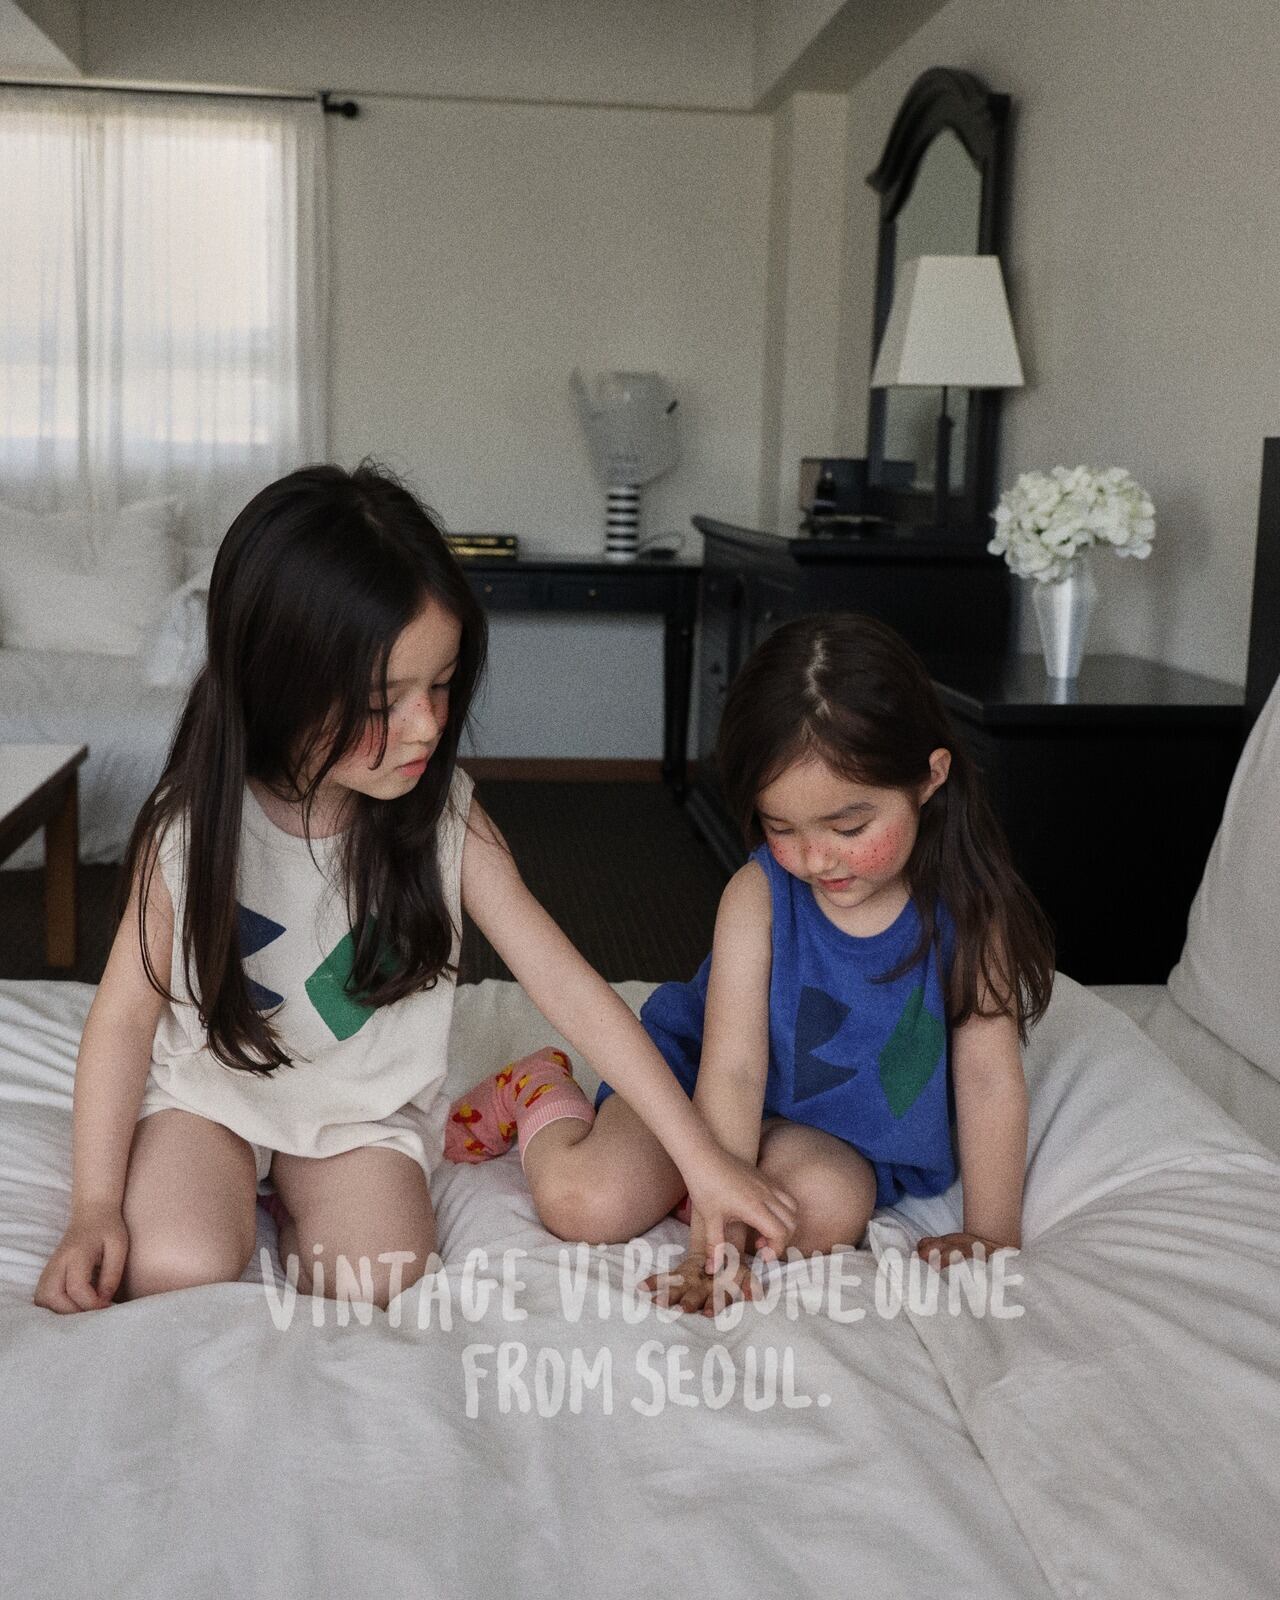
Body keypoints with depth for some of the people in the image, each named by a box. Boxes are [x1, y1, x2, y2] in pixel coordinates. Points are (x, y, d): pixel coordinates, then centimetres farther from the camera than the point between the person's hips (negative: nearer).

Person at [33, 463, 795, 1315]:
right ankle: (242, 1185, 7)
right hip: (208, 1088, -1)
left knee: (370, 1281, -23)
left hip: (366, 1107, 1)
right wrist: (96, 1207, -16)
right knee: (173, 1270, -26)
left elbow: (570, 988, -17)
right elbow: (125, 1017, -9)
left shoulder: (445, 816, -18)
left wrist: (705, 1161, -18)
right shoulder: (194, 827, -20)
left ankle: (298, 1199, 9)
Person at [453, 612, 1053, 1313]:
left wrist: (990, 1234, -16)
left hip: (838, 1133, 1)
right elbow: (733, 1071, -24)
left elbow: (990, 1074, -15)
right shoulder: (757, 894, -21)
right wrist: (714, 1240, -28)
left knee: (829, 1209, -34)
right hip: (697, 1084, 0)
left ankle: (677, 1183, -6)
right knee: (581, 1205, -20)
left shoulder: (967, 908, -19)